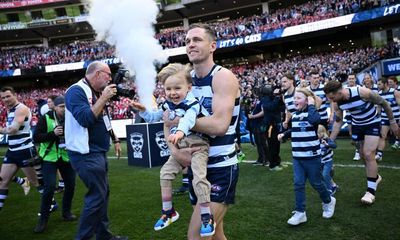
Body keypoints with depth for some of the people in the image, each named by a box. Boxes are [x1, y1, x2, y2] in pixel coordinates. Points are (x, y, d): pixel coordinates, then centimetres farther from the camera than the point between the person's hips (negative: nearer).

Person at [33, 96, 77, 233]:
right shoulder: (45, 118, -9)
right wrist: (53, 133, -23)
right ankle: (43, 218, 9)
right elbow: (36, 138, -11)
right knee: (49, 187, -8)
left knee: (70, 185, 8)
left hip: (67, 157, 4)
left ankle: (66, 212, 29)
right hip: (50, 157, -3)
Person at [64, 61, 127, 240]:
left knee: (103, 192, 15)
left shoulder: (97, 92, 13)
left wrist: (115, 140, 19)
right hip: (86, 153, -10)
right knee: (97, 195, -7)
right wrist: (104, 98, -22)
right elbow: (85, 119, -28)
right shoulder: (77, 91, -15)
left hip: (98, 151, 10)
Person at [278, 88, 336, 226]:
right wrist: (284, 135, 13)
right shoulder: (294, 115, 8)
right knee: (298, 184, 2)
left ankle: (328, 201, 37)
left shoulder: (311, 113, -13)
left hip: (311, 156, -6)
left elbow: (315, 120, -39)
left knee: (316, 183, 10)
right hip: (297, 156, 6)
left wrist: (311, 105, -25)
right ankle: (300, 213, 10)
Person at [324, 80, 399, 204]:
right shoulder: (337, 103, -18)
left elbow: (384, 103, -17)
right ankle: (375, 176, 40)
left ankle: (371, 191, -8)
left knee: (368, 155, -15)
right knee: (363, 155, 12)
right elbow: (338, 121, -2)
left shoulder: (362, 92, -33)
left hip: (372, 123, -5)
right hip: (357, 125, 5)